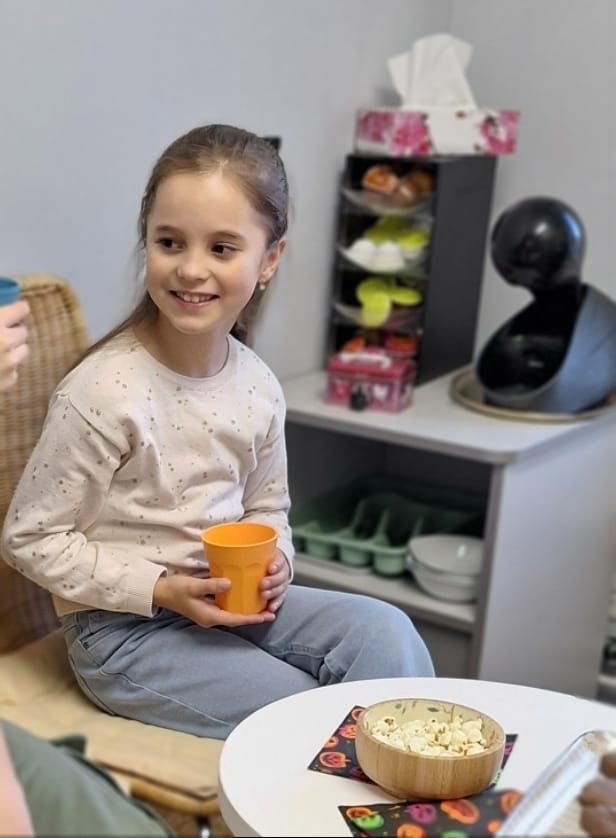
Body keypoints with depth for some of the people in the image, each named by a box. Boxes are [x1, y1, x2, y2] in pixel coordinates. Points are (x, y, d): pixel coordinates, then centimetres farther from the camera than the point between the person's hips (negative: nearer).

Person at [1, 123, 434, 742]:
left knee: (385, 632, -12)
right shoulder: (103, 391, -21)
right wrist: (163, 590, -19)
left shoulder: (257, 385, -2)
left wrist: (275, 564, -7)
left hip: (227, 601, 6)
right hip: (123, 627, -5)